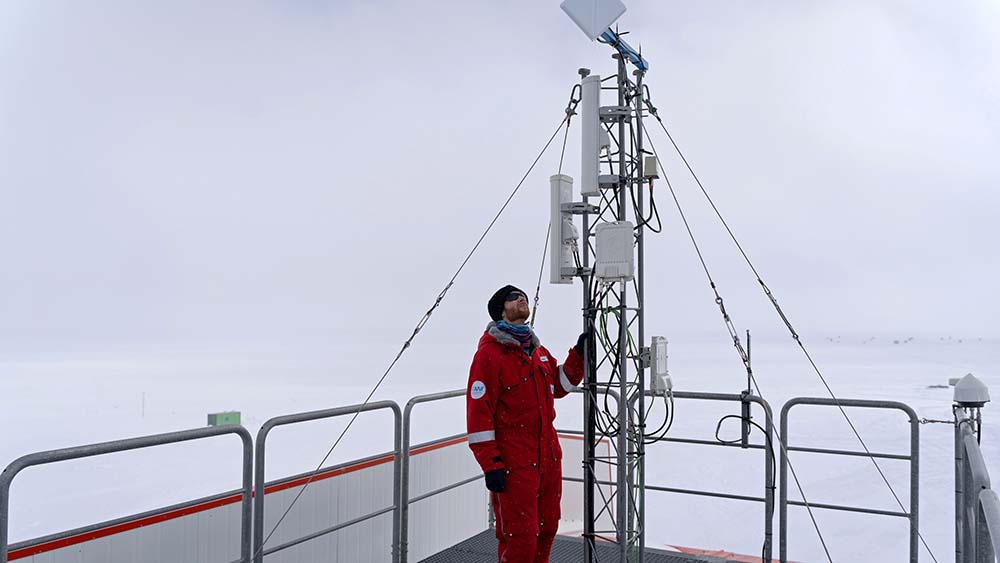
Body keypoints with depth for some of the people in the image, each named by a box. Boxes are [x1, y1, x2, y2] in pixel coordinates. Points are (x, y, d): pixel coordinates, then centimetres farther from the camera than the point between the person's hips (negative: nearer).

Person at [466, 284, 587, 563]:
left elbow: (559, 386, 24)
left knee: (547, 528, 17)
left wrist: (578, 354, 9)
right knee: (519, 535, -2)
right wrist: (491, 465, -17)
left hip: (548, 454, 8)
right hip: (513, 462, -7)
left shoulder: (538, 351, 12)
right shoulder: (489, 353, -13)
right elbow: (478, 412, -15)